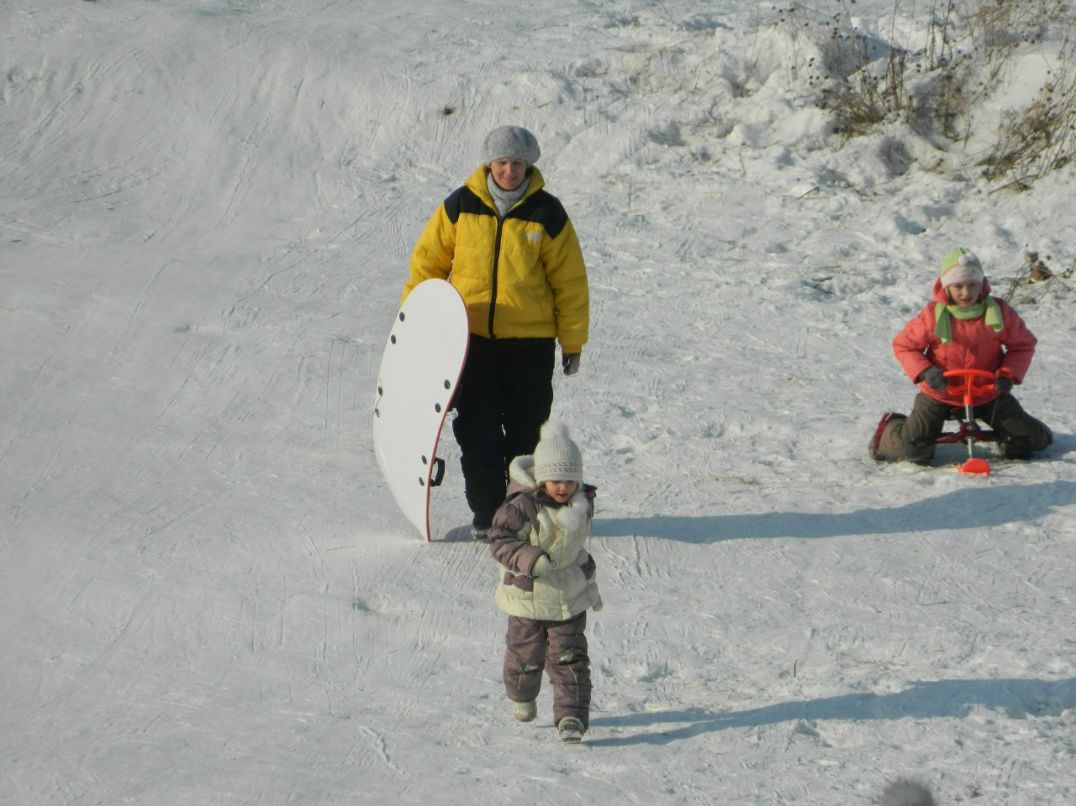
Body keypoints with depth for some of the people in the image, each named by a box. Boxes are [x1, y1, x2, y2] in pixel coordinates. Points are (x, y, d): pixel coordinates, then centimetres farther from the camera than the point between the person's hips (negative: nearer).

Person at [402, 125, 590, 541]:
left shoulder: (547, 214, -3)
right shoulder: (460, 206, -1)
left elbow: (570, 280, 3)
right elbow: (428, 261, 8)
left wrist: (573, 341, 4)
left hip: (530, 340, -1)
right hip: (471, 337, 1)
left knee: (527, 430, 5)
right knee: (478, 430, 1)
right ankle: (486, 514, 10)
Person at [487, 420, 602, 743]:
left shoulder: (582, 502, -2)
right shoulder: (522, 505, -22)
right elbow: (500, 540, -24)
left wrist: (588, 582, 24)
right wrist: (531, 559, -39)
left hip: (570, 598, 3)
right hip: (528, 597, -3)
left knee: (570, 660, -4)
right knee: (526, 655, 15)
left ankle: (571, 717, -1)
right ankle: (522, 697, 44)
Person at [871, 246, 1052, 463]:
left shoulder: (999, 312, -9)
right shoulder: (932, 316, -14)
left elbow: (1023, 344, 3)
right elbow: (904, 346, -4)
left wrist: (1009, 374, -15)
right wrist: (925, 372, -21)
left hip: (988, 393, 2)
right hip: (940, 394, -2)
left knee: (1033, 439, 0)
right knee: (913, 447, -15)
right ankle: (890, 429, 21)